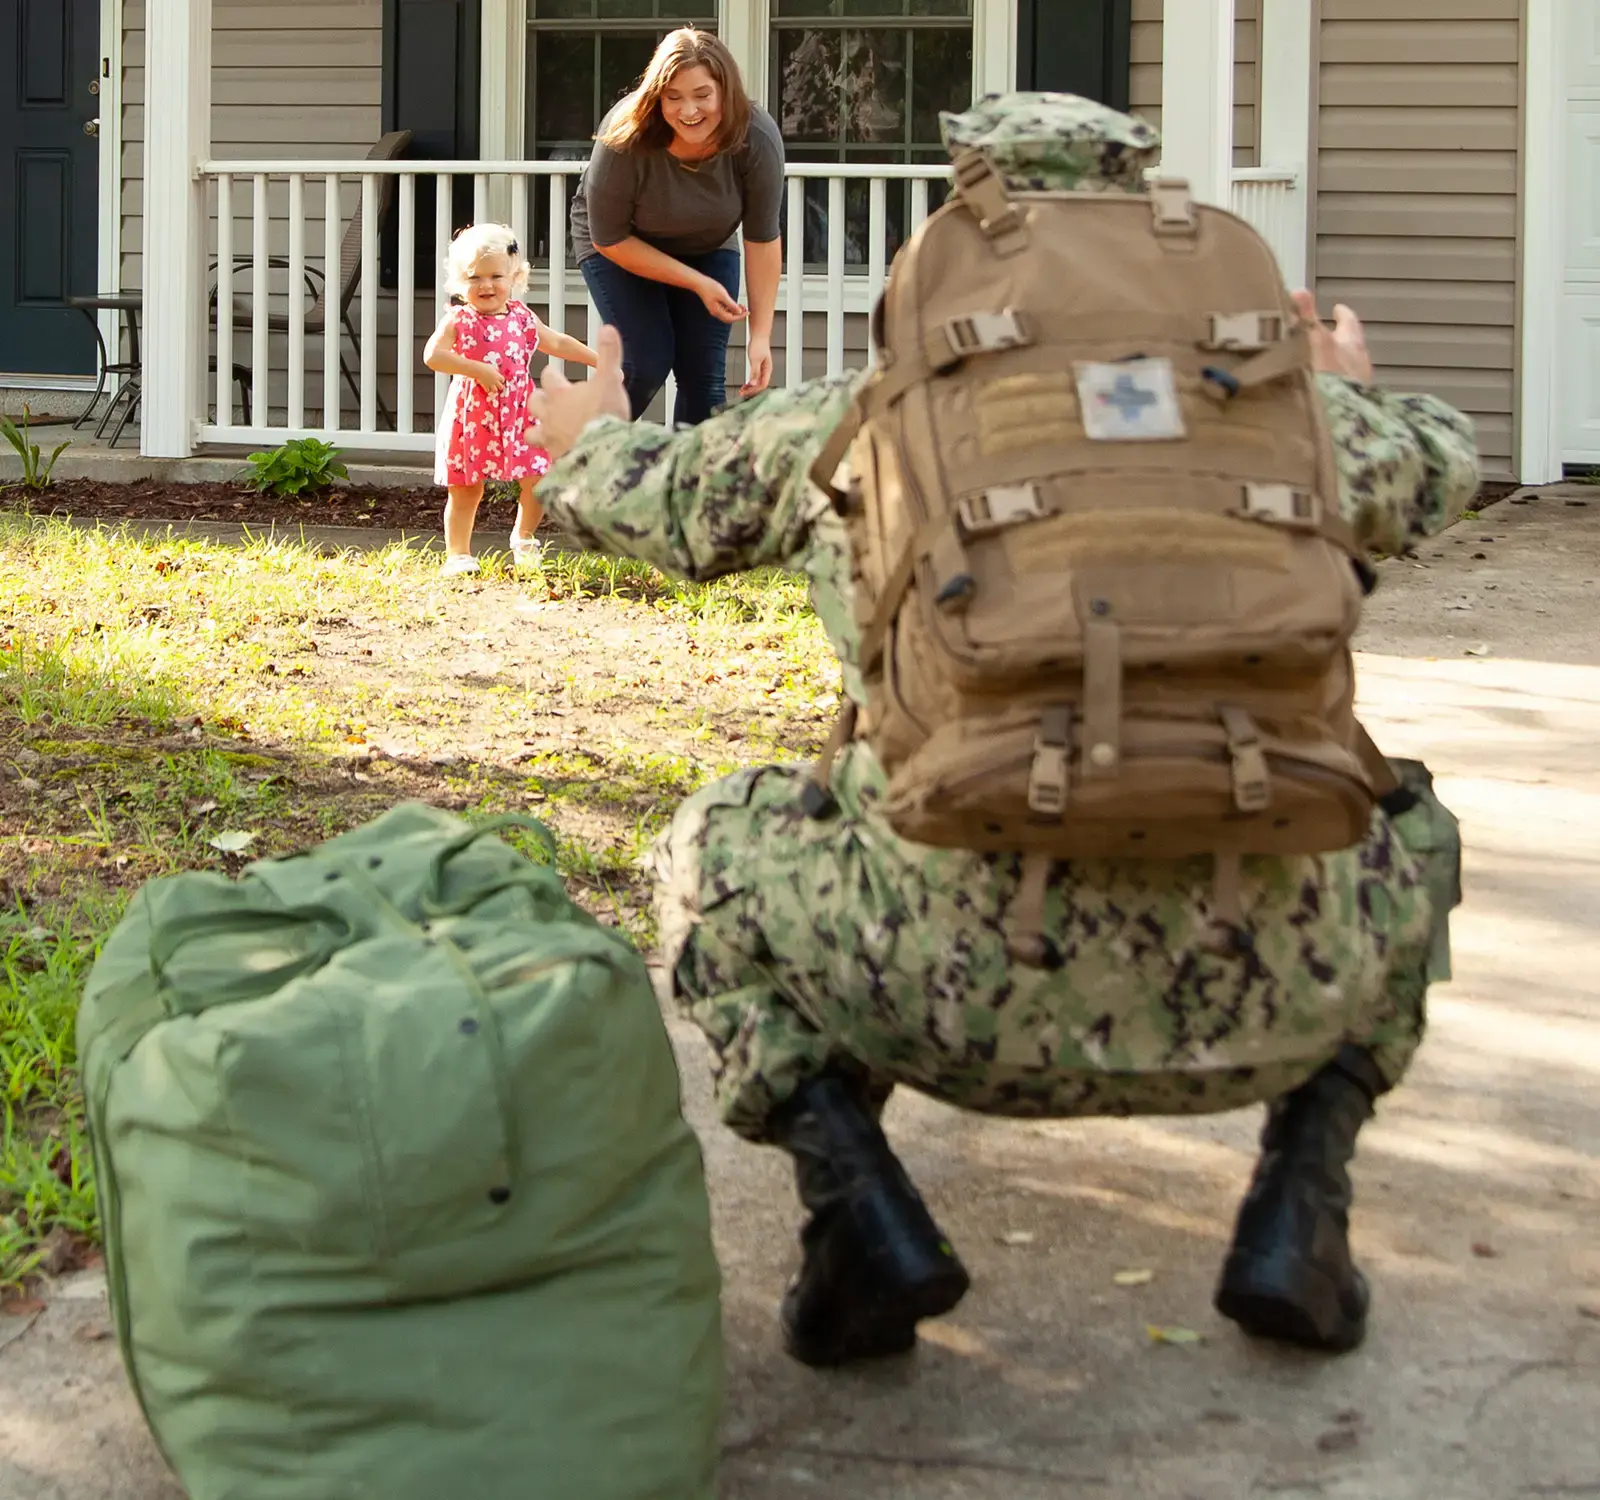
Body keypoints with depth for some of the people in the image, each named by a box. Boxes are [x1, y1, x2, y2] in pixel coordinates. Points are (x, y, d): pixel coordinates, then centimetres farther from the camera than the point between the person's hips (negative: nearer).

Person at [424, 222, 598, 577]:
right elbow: (432, 355, -19)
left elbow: (557, 343, 22)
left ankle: (523, 537, 23)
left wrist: (600, 360, 23)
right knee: (465, 489, 1)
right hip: (472, 417, -3)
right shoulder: (458, 321, -6)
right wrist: (477, 369, -25)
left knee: (537, 480, -3)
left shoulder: (522, 317, 8)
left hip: (518, 414, 3)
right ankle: (457, 554, 13)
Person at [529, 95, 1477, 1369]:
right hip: (1257, 997, 1)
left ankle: (859, 1206, 6)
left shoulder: (860, 415, 12)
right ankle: (1298, 1213, 15)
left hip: (961, 997, -1)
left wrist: (590, 440, 57)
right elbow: (1437, 477, 36)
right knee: (1402, 827, 34)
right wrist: (1351, 394, 59)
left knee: (711, 851, 29)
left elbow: (661, 505, 33)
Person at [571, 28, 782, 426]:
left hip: (707, 247, 3)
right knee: (648, 363, -16)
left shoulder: (757, 137, -30)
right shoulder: (626, 139, -35)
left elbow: (763, 239, -21)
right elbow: (610, 238, -24)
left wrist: (761, 335, -24)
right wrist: (698, 284, -25)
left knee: (704, 376, -8)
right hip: (619, 246, -3)